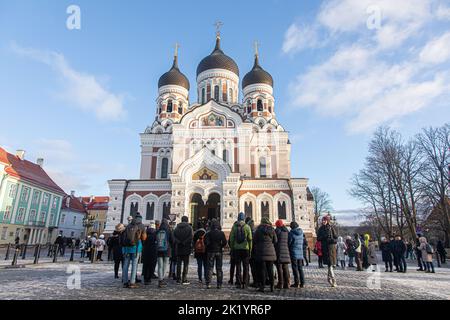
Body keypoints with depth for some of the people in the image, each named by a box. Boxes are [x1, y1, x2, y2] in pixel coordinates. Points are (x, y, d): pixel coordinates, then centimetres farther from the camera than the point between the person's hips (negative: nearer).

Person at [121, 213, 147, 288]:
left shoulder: (129, 225, 13)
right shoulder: (141, 226, 3)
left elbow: (123, 236, 13)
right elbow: (144, 238, 4)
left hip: (126, 247, 4)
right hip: (135, 246, -4)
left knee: (126, 264, 9)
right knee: (134, 264, 1)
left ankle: (125, 282, 12)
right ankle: (132, 282, -1)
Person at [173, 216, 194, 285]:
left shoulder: (177, 227, 6)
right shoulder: (189, 227, -4)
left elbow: (174, 237, 1)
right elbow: (191, 237, -12)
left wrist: (178, 242, 1)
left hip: (178, 248, 3)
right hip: (186, 248, -3)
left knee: (178, 264, 11)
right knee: (186, 264, 3)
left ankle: (178, 279, 14)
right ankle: (184, 280, 2)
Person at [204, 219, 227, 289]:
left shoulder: (208, 233, -6)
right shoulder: (221, 233, -3)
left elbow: (206, 242, -10)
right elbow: (225, 242, -8)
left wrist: (208, 247, 8)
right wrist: (221, 246, 8)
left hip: (211, 252, -1)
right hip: (219, 252, 1)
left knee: (210, 268, 4)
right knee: (219, 268, 9)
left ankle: (208, 284, 0)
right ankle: (219, 284, 10)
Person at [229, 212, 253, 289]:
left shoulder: (234, 226, 0)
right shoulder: (247, 227, -5)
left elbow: (231, 239, 1)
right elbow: (250, 239, -5)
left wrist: (232, 248, 9)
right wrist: (250, 249, 2)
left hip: (236, 249, 1)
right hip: (245, 248, -1)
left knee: (238, 266, 10)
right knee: (245, 267, 8)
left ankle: (239, 283, 11)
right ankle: (245, 283, 8)